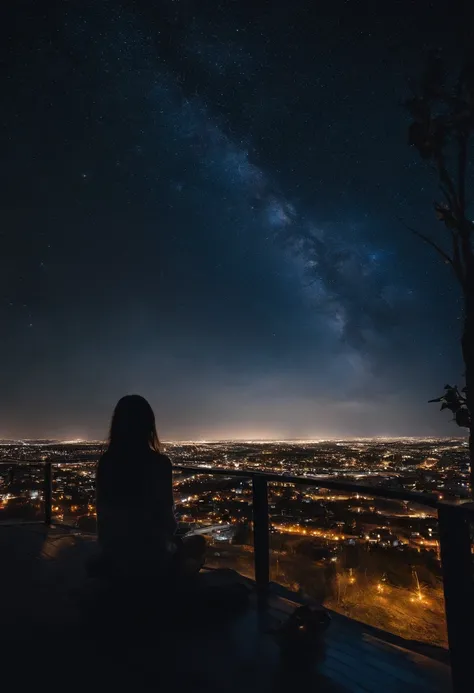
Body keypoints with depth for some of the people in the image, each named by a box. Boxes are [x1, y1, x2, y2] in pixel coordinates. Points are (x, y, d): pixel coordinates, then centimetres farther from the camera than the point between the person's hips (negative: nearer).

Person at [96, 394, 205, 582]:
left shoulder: (106, 462, -6)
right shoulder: (159, 463, -19)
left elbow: (104, 512, 4)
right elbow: (167, 516, -12)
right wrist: (171, 537, 11)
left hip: (114, 558, 5)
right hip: (153, 558, -5)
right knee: (197, 543, 25)